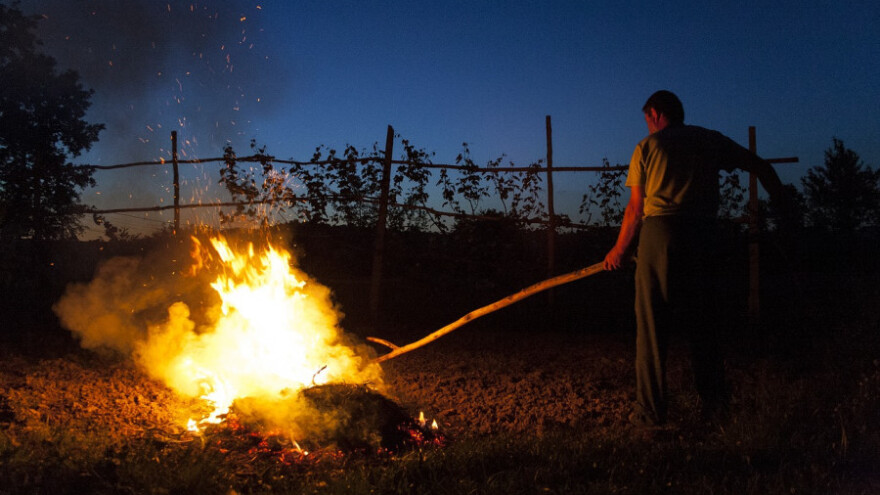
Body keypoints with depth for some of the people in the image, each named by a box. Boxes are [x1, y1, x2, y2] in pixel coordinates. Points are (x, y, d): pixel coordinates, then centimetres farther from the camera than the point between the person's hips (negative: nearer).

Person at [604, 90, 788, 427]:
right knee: (702, 323, 13)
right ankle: (714, 403, 15)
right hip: (703, 235, 3)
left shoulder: (647, 147, 6)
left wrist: (620, 250, 15)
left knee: (652, 326, 2)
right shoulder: (711, 141, 13)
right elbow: (760, 167, 15)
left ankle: (650, 411, 4)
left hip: (660, 233, -3)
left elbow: (635, 208, 5)